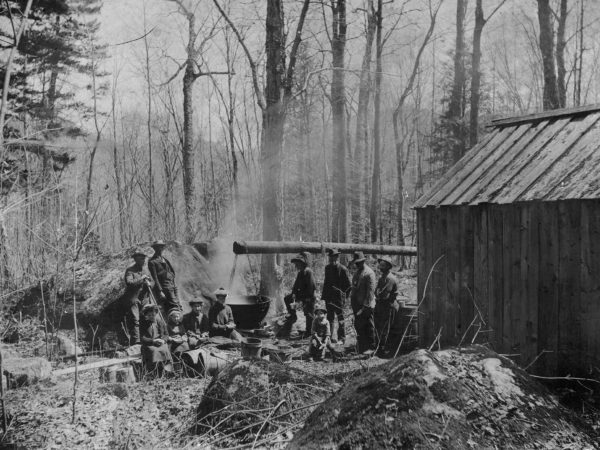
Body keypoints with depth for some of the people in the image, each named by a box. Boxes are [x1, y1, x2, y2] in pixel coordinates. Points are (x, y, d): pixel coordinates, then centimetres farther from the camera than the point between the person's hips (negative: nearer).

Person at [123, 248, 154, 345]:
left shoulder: (145, 270, 14)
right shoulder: (130, 270, -7)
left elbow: (152, 281, 20)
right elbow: (129, 283, -22)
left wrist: (149, 284, -3)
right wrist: (141, 279, -20)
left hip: (143, 300, 7)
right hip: (132, 299, -7)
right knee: (135, 321, -13)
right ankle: (136, 342, -16)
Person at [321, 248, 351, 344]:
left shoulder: (343, 269, -10)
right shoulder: (327, 268, 8)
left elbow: (348, 285, -6)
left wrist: (343, 294, -8)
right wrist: (324, 295, 11)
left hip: (339, 297, -6)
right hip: (329, 297, 6)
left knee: (340, 317, 0)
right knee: (330, 318, 11)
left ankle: (341, 338, 7)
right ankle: (329, 336, 20)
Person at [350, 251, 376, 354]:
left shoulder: (369, 273, -12)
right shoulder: (357, 272, 14)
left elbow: (371, 290, -15)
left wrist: (366, 305, -18)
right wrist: (352, 300, 13)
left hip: (366, 305, -8)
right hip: (357, 303, 8)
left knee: (369, 326, 0)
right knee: (358, 325, 14)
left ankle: (369, 347, 9)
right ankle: (361, 347, 25)